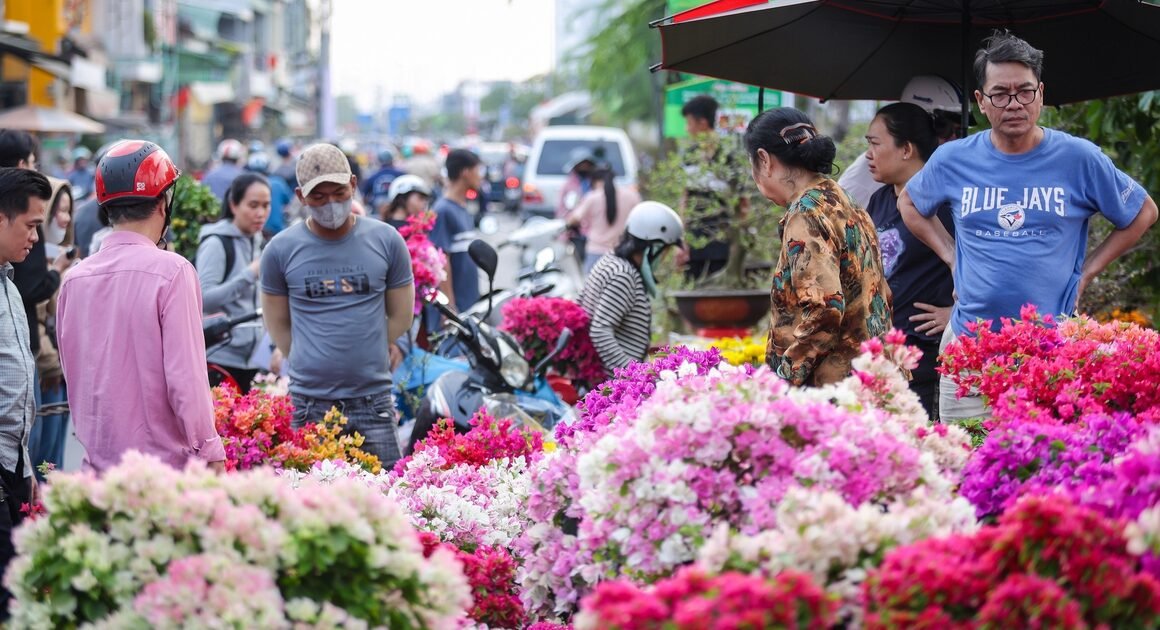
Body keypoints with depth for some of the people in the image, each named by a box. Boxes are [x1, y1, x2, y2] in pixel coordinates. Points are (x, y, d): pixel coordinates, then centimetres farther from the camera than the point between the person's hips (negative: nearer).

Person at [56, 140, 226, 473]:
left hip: (97, 462, 6)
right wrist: (211, 452, -6)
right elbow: (186, 375, -13)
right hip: (165, 464, -5)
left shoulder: (74, 279, 5)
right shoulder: (171, 272, -12)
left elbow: (72, 374, 14)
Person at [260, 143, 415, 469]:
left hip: (373, 401, 1)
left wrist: (365, 357, 12)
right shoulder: (281, 250, 2)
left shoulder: (386, 241, 4)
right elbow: (277, 325, 11)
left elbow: (401, 316, 12)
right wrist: (312, 364, 9)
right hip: (309, 404, 0)